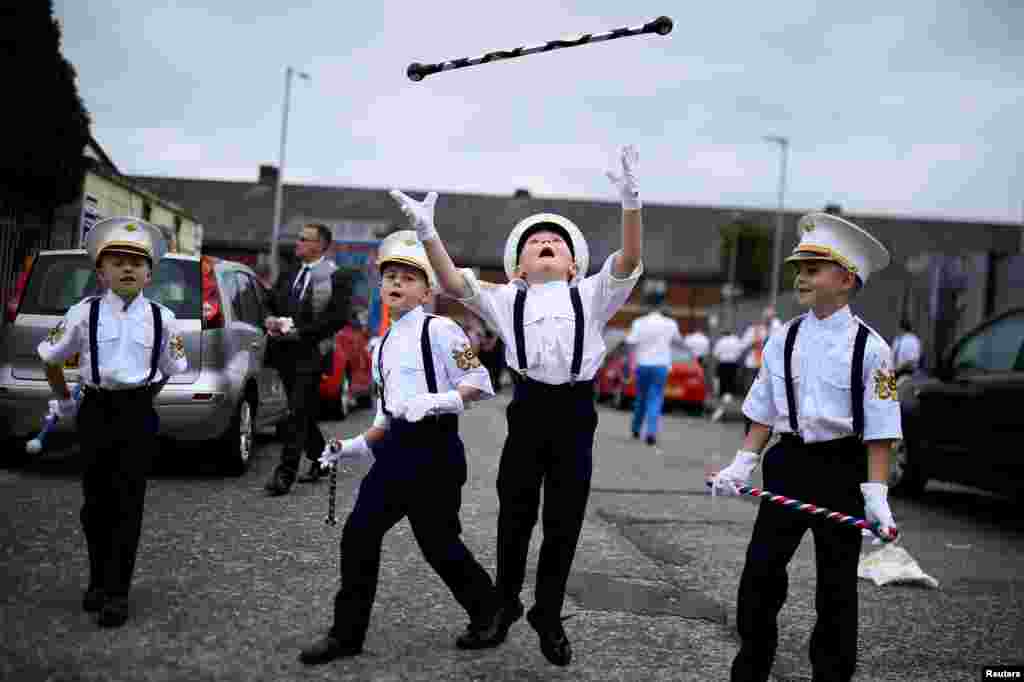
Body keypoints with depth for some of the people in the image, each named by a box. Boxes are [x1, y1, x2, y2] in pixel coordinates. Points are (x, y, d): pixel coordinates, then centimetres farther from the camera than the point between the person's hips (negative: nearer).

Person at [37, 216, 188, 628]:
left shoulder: (161, 318, 0)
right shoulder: (84, 313, -3)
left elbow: (171, 370, 14)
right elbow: (50, 357, 11)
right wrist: (63, 402, 15)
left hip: (138, 415, 0)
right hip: (95, 411, 0)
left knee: (128, 506, 0)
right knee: (96, 502, 9)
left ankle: (117, 593, 9)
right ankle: (98, 581, 28)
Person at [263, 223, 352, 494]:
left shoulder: (336, 277, -7)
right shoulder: (288, 274, 13)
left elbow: (338, 318, -15)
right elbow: (270, 303, 20)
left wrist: (298, 331, -18)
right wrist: (270, 320, -3)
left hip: (311, 353, -7)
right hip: (286, 352, 7)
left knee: (297, 414, -10)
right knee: (303, 412, 15)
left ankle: (285, 474, -8)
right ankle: (320, 459, 31)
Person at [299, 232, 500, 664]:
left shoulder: (440, 330, -6)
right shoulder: (382, 347, 17)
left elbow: (479, 383, -11)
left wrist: (433, 401, -22)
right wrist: (351, 447, 11)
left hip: (435, 448, -7)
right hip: (396, 448, 7)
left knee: (438, 542, 1)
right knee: (358, 534, 4)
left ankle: (489, 616, 25)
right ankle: (347, 633, 17)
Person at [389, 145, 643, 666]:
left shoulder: (591, 296, 11)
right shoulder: (505, 299, 11)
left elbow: (629, 261, -4)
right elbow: (453, 282, -2)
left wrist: (630, 203, -20)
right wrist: (427, 232, -17)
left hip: (576, 414, 0)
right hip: (528, 410, 0)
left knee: (564, 525, 8)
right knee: (515, 517, 11)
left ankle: (548, 617, 27)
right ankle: (505, 603, 35)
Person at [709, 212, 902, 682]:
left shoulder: (869, 347, -10)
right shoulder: (783, 339, 1)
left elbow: (880, 429, -10)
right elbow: (764, 412, 7)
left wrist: (875, 492, -15)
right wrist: (742, 465, 1)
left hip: (843, 469, -3)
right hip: (789, 462, 4)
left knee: (836, 583, 9)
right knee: (759, 572, 7)